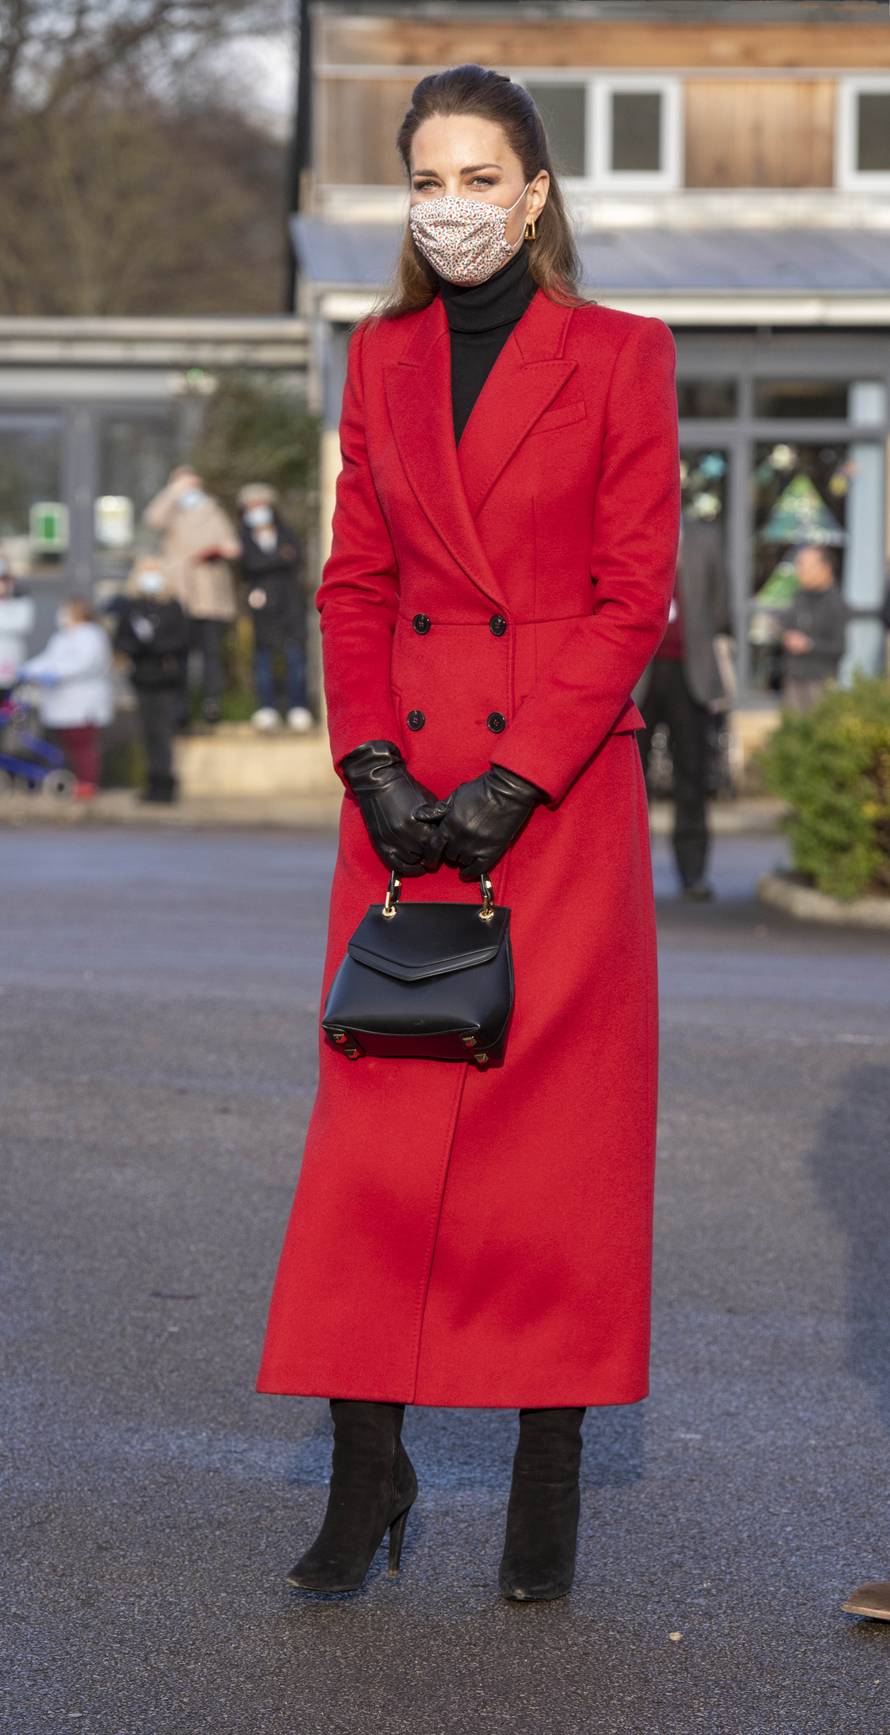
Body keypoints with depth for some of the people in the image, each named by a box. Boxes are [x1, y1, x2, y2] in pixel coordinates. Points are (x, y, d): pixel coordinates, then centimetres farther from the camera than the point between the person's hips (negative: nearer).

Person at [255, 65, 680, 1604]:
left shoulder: (619, 356, -2)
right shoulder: (382, 357, 10)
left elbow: (636, 596, -5)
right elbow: (355, 580, 11)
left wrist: (517, 782, -13)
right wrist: (373, 762, -5)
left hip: (566, 779, -3)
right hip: (406, 781, 3)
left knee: (558, 1115, -1)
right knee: (377, 1111, -1)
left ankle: (548, 1474, 9)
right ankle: (369, 1462, 6)